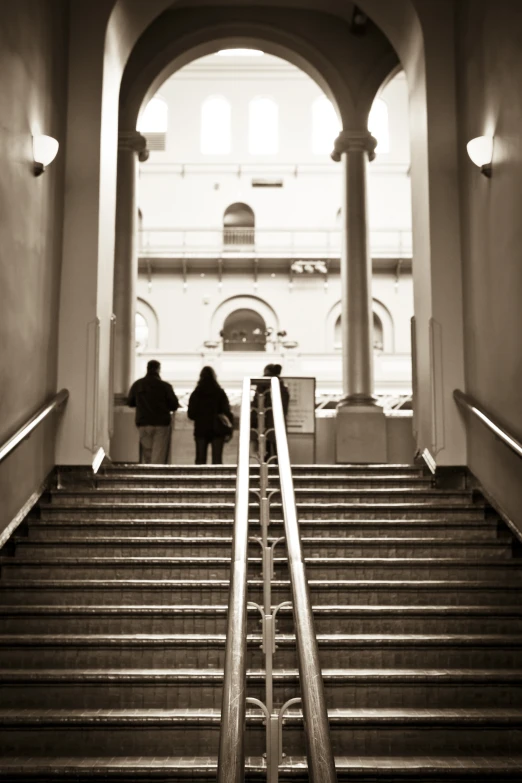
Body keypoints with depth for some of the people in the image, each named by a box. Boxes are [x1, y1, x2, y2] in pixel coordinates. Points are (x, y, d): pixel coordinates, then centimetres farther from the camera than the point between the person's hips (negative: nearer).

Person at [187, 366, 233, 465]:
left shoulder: (196, 394, 0)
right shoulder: (220, 393, -3)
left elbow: (191, 414, 0)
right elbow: (227, 412, -7)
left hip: (201, 429, 1)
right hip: (217, 429, -1)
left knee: (200, 459, 6)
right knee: (217, 459, 1)